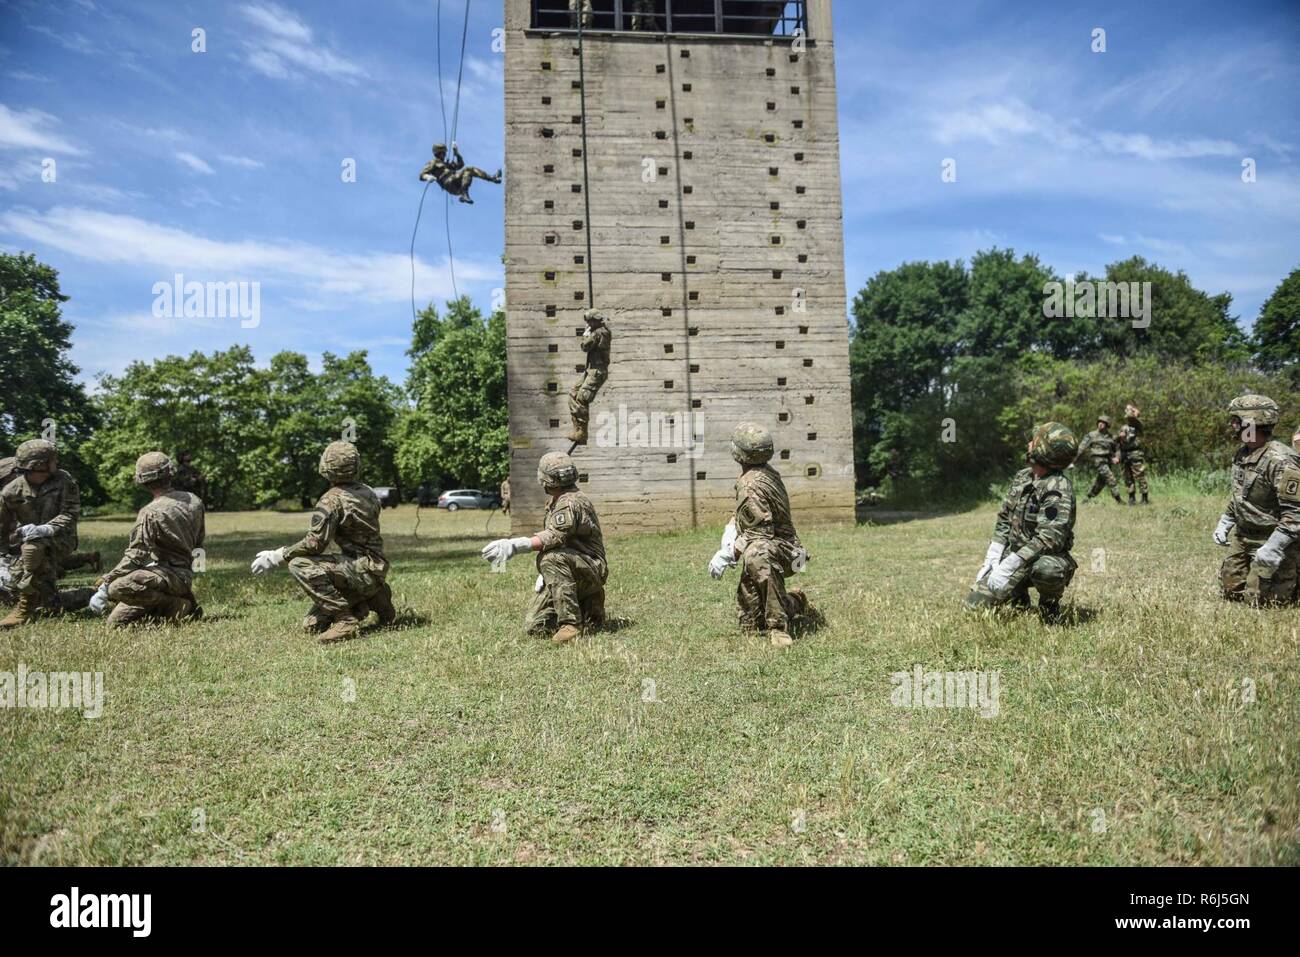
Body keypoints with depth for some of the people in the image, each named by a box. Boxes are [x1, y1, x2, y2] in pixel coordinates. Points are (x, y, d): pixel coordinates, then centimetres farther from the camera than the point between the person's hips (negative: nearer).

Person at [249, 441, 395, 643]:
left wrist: (277, 556, -11)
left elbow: (315, 543, -20)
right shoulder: (367, 492, 11)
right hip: (374, 570, 8)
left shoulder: (333, 499, -15)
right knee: (312, 626, 12)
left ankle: (346, 620, -19)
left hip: (362, 570, -8)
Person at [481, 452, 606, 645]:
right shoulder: (555, 502, 15)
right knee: (536, 627, -1)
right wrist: (543, 575, 5)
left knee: (552, 558, -38)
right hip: (565, 574, 9)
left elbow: (553, 537, -33)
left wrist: (514, 546, -40)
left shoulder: (571, 503, -18)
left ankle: (571, 624, -30)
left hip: (590, 570, -9)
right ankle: (587, 610, 19)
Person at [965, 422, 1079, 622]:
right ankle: (1019, 597, 23)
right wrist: (992, 560, -1)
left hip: (1045, 558, -6)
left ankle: (1050, 606, -7)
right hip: (1013, 555, 6)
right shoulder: (1022, 477, 4)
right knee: (976, 603, -7)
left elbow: (1049, 537, -29)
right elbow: (1004, 520, 10)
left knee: (1045, 569, -42)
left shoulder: (1059, 488, -21)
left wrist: (1009, 566, -30)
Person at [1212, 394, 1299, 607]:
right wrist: (1224, 523, 15)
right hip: (1242, 536, 9)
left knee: (1257, 600, -5)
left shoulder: (1281, 461, -25)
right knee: (1231, 591, 14)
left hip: (1273, 540, -9)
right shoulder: (1243, 454, 5)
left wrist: (1272, 548, -31)